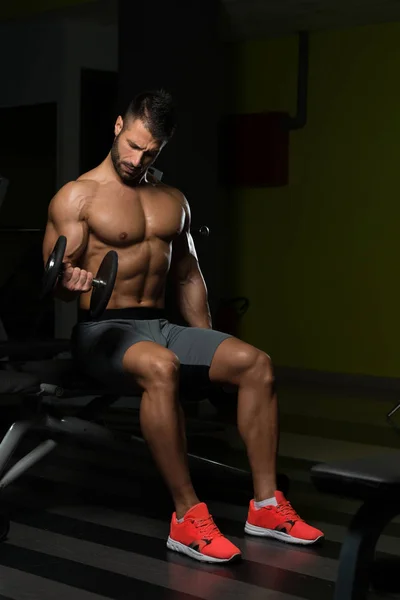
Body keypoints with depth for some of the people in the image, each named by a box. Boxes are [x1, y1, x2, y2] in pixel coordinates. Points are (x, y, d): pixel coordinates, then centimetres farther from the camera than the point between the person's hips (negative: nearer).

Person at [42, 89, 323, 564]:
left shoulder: (173, 201, 15)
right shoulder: (78, 197, -4)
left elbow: (187, 276, 21)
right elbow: (56, 280, -9)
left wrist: (209, 350, 16)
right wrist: (70, 281, -34)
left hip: (161, 325, 6)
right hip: (103, 329, -6)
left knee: (254, 363, -16)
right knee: (160, 367, -40)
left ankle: (266, 505, -10)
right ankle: (187, 516, -32)